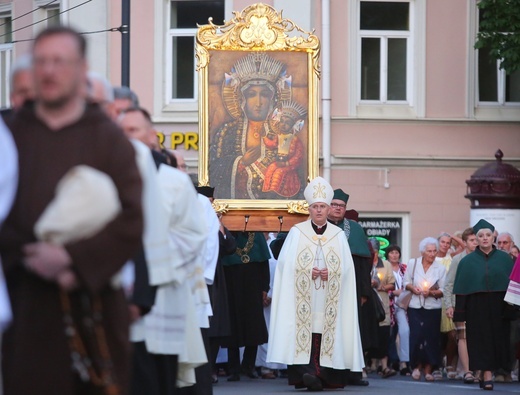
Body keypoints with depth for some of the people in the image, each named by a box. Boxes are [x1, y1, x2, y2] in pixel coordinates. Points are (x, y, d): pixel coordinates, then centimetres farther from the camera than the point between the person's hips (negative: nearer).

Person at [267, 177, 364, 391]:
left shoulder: (338, 235, 13)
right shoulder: (297, 232, 9)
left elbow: (345, 266, 9)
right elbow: (287, 263, 1)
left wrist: (331, 273, -10)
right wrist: (308, 272, -12)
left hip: (329, 298, 2)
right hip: (303, 294, -2)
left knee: (324, 327, -7)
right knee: (305, 325, -15)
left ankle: (319, 374, -7)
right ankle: (305, 371, -23)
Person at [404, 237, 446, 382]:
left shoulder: (440, 268, 2)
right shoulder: (413, 264, 4)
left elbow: (443, 290, 2)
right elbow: (406, 282, 10)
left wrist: (431, 293, -16)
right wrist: (412, 288, -10)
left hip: (433, 307, 0)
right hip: (415, 306, 0)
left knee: (431, 338, -3)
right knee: (416, 336, -12)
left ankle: (428, 370, 6)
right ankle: (417, 366, 4)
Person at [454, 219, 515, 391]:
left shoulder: (504, 259, 5)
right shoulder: (468, 261, 5)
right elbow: (461, 287, 1)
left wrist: (511, 307, -5)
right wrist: (461, 312, -6)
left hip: (498, 307, 1)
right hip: (476, 308, -1)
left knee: (498, 338, 2)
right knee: (481, 339, -4)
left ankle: (487, 373, 15)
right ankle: (487, 374, -3)